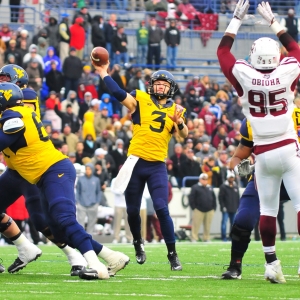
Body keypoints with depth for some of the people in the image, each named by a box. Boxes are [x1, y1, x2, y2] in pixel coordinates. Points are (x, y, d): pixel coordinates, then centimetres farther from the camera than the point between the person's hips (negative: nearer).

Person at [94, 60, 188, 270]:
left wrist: (179, 122, -26)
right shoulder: (140, 100, 2)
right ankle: (138, 242, 37)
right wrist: (103, 73, -14)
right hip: (136, 163, 0)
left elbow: (184, 135, -7)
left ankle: (173, 254, -3)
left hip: (157, 166, 0)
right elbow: (118, 93, -12)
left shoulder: (175, 110, 7)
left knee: (162, 209, -11)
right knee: (133, 211, 9)